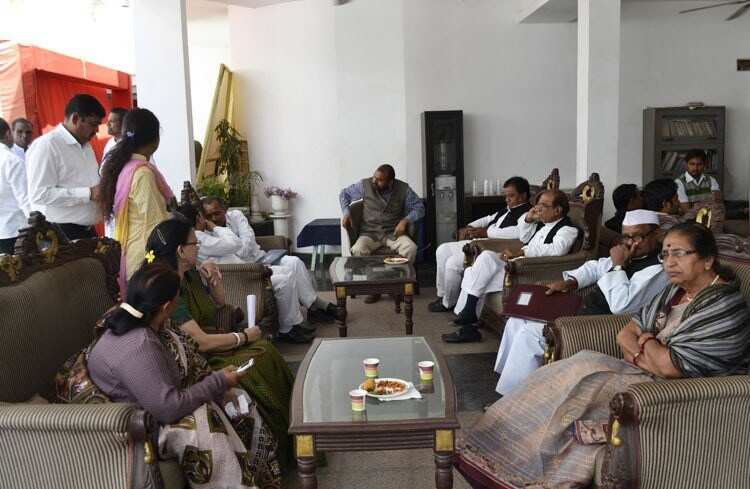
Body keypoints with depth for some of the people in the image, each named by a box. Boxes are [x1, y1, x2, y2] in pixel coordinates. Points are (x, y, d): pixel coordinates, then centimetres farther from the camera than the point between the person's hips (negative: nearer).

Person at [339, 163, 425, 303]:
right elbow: (344, 194, 13)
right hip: (369, 232, 0)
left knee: (410, 248, -31)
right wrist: (346, 213, -4)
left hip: (393, 232, 0)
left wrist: (405, 220, -15)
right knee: (358, 250, -33)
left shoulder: (403, 188, -2)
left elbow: (419, 207, 2)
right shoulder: (365, 185, -1)